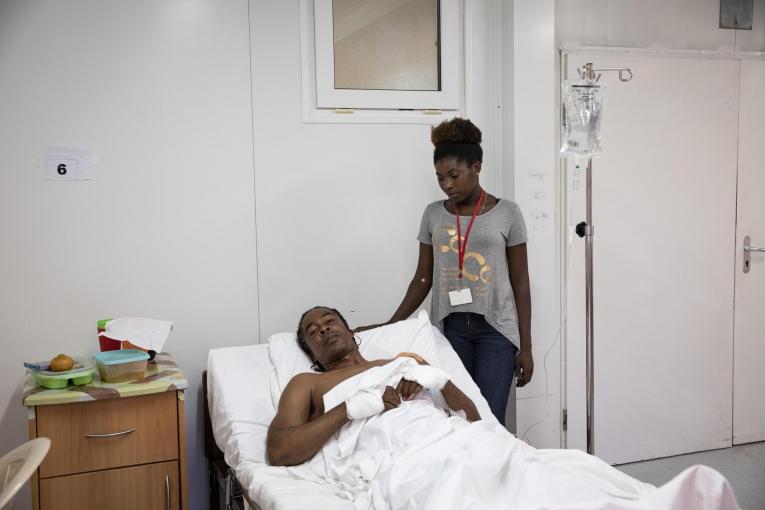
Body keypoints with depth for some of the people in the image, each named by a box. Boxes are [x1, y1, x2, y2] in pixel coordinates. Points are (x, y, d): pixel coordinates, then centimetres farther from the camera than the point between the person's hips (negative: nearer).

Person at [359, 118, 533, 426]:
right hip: (450, 328, 2)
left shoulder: (507, 213, -2)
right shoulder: (433, 215, 5)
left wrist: (525, 346, -1)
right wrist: (389, 326, 0)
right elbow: (423, 278, 8)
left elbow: (520, 282, 0)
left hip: (497, 329, -2)